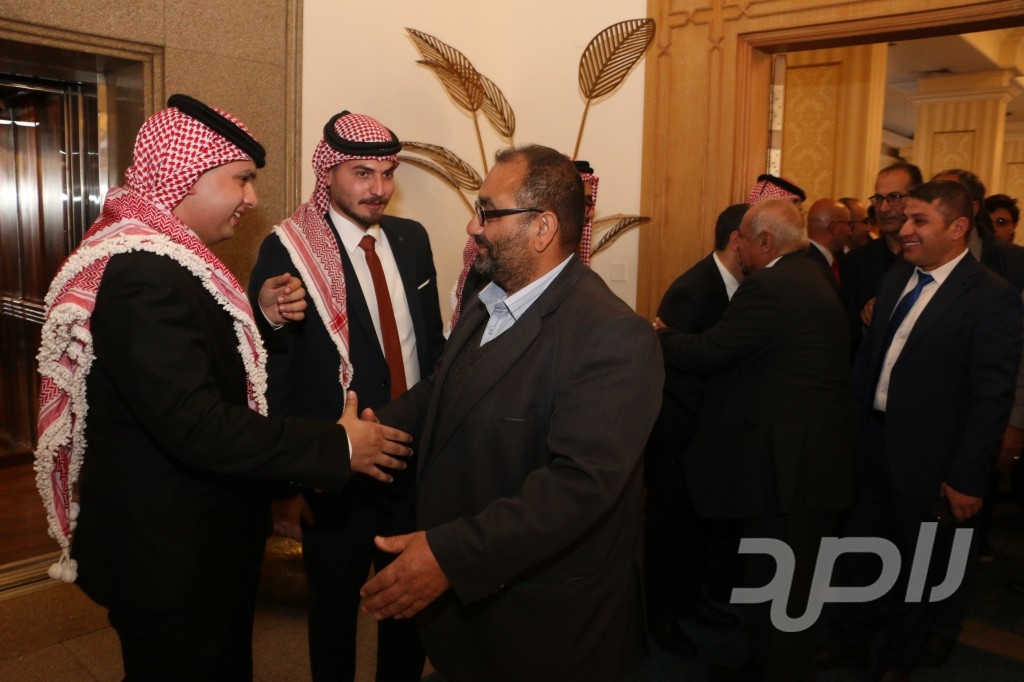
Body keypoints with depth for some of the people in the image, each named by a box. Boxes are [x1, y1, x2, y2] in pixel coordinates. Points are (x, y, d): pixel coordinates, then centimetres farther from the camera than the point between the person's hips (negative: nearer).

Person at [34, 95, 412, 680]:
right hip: (174, 561, -10)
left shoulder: (164, 257, 7)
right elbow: (197, 425, -33)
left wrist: (262, 318, -2)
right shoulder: (144, 275, -26)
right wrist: (337, 446, -26)